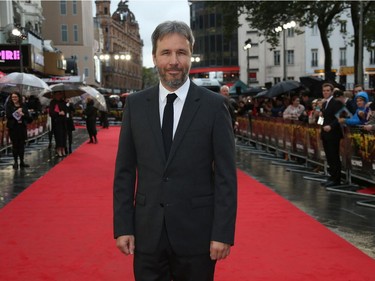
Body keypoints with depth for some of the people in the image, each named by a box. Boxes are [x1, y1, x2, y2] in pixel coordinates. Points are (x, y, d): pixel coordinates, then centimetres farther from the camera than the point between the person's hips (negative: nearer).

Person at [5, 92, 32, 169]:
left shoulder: (23, 106, 7)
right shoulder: (9, 106, 3)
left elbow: (28, 116, 2)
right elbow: (8, 115, -9)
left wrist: (23, 114, -18)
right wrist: (17, 112, -14)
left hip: (22, 127, 2)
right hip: (13, 128, -2)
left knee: (22, 144, 4)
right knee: (15, 145, 0)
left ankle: (22, 162, 12)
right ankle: (15, 162, 7)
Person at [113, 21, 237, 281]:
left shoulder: (214, 105, -5)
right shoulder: (135, 104, 2)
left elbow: (226, 175, -6)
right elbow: (124, 171, 4)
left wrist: (223, 233, -9)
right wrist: (123, 226, -1)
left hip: (197, 231, -2)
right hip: (147, 232, 2)